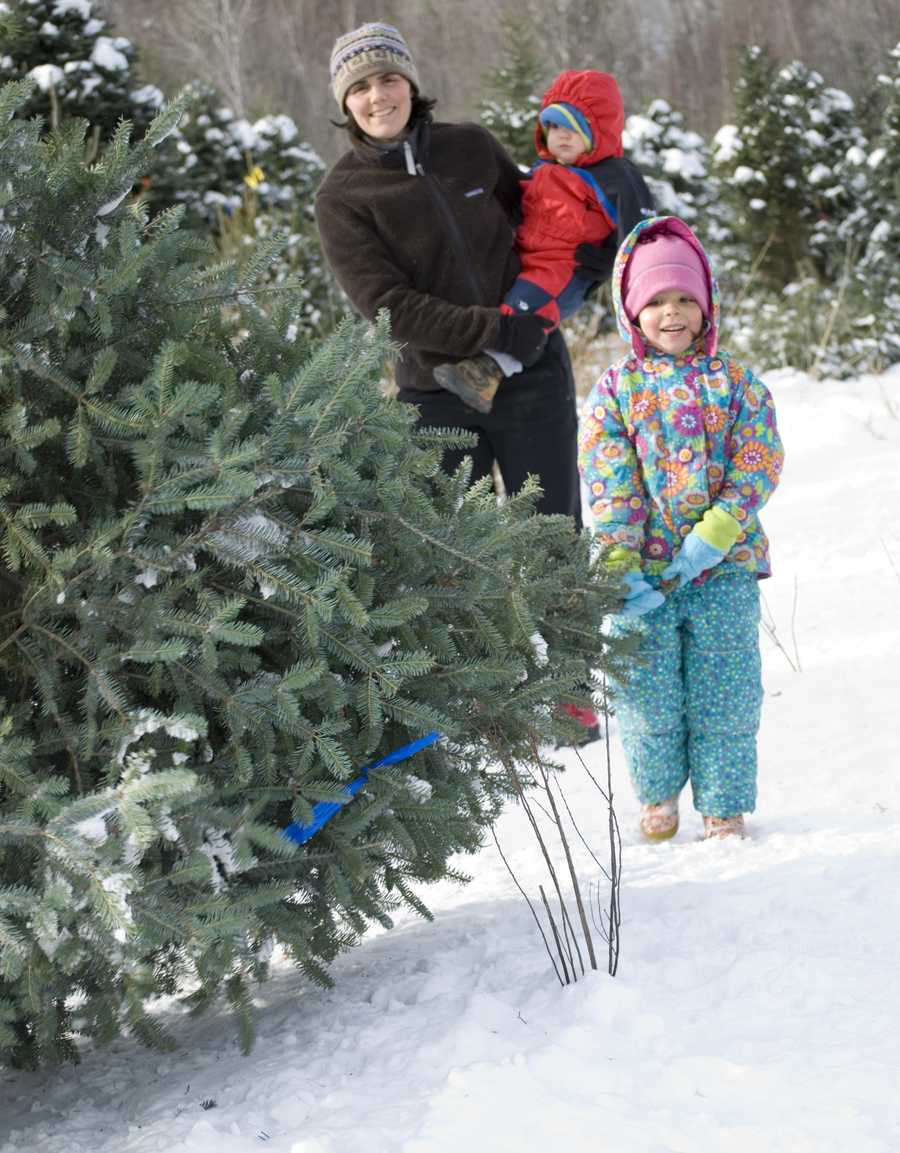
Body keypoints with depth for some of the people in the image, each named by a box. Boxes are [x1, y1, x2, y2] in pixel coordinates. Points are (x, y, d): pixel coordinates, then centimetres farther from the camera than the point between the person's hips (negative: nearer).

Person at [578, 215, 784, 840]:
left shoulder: (735, 382, 3)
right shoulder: (615, 389, 3)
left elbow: (758, 466, -4)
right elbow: (608, 483, -3)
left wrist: (710, 540, -16)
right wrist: (622, 567, -14)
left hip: (725, 568, 0)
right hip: (643, 573, 0)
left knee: (724, 691, 2)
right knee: (647, 692, 6)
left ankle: (725, 807, 14)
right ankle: (657, 795, 26)